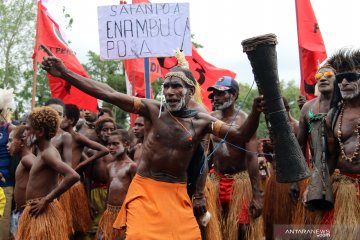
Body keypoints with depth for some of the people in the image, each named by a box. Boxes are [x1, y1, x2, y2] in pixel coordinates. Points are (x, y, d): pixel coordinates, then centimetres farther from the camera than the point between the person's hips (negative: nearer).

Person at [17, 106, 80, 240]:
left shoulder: (48, 153, -17)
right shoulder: (44, 152, 12)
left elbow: (73, 176, -30)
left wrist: (47, 200, -24)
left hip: (43, 212, -9)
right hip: (37, 212, 9)